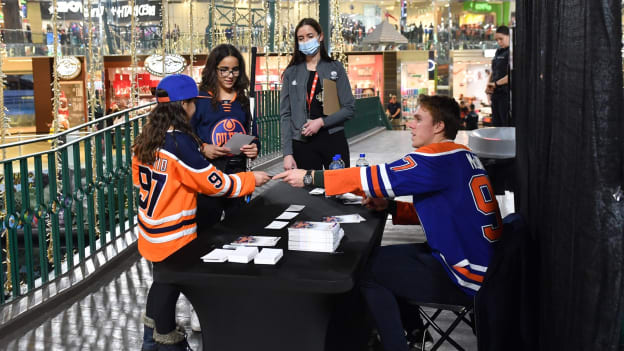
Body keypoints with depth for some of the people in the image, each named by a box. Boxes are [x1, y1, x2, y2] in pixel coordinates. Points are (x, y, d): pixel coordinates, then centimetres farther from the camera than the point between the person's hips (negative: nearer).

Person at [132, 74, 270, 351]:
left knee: (162, 282, 23)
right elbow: (215, 183, -19)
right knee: (169, 287, 8)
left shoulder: (147, 137, 1)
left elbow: (139, 178, 13)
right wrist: (251, 179, -8)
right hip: (172, 234, -8)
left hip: (152, 228, 8)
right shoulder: (180, 142, -24)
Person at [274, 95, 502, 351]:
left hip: (467, 276, -10)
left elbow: (382, 177, -23)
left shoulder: (438, 157, -20)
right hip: (480, 260, 10)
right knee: (384, 258, 17)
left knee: (368, 269, -5)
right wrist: (390, 206, 2)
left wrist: (310, 177, -17)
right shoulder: (460, 156, 10)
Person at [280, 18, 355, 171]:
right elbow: (285, 115, 4)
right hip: (303, 143, 0)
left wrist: (321, 121, -12)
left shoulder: (335, 68, 6)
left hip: (334, 140, 0)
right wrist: (287, 153, -5)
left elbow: (349, 108, 2)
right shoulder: (291, 73, 8)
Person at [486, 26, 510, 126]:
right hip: (495, 93, 9)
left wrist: (496, 83, -16)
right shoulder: (498, 52, 16)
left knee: (507, 124, -6)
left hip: (506, 94, -9)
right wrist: (489, 86, 7)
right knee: (496, 123, 12)